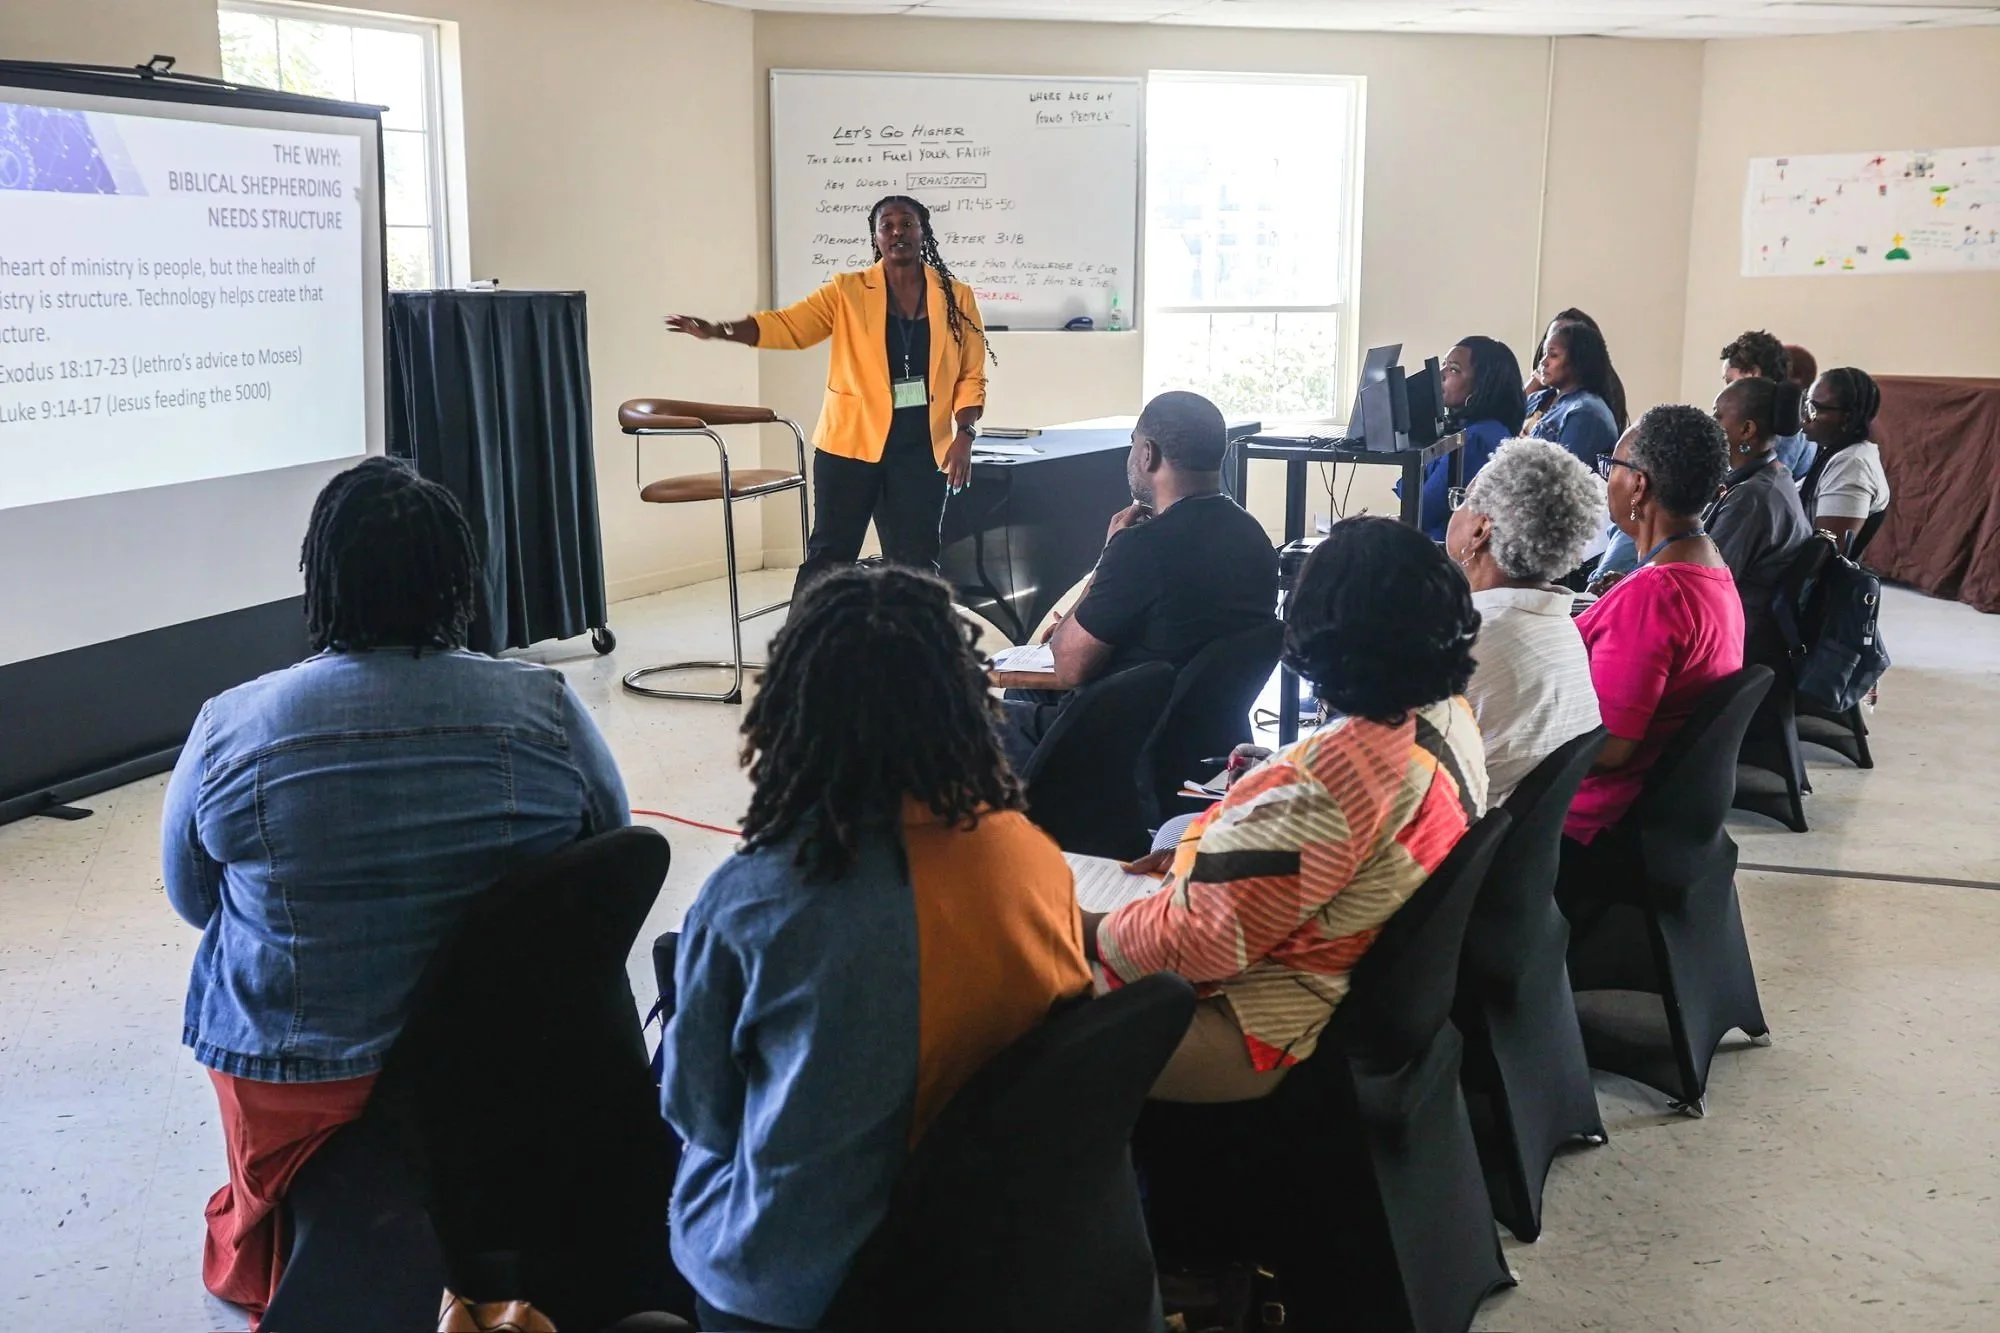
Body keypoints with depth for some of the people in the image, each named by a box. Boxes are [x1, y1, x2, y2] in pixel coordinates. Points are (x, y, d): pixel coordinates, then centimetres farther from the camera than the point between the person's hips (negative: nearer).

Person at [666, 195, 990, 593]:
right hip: (851, 443, -1)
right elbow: (787, 325, -9)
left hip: (921, 448, 1)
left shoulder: (957, 297, 4)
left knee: (915, 561, 6)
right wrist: (719, 330, -24)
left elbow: (971, 375, 6)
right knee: (829, 554, 2)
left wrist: (964, 434, -8)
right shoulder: (847, 292, 1)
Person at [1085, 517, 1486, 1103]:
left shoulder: (1324, 781, -33)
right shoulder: (1451, 717, -4)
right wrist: (1204, 850, 10)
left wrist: (1088, 933, -9)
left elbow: (1195, 939, -25)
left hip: (1265, 1030, -10)